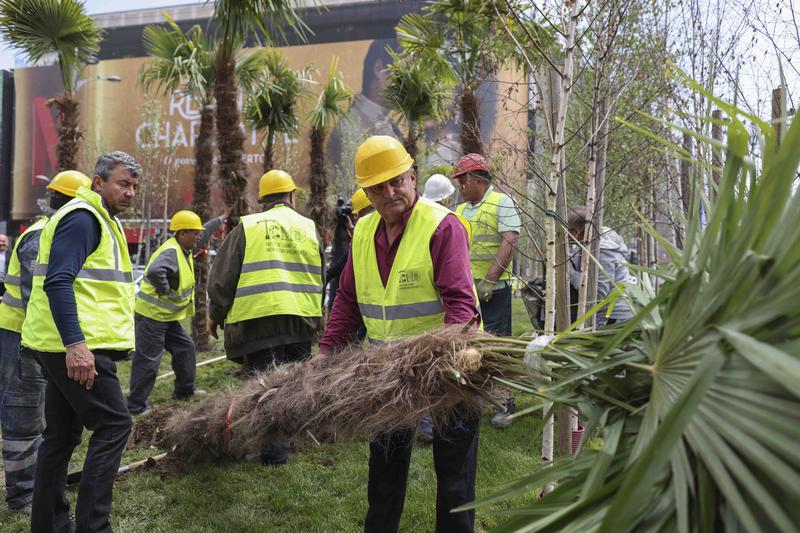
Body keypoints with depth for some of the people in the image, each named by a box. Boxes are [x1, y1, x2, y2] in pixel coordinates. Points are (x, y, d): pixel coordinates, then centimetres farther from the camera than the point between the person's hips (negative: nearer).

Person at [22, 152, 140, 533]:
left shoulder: (102, 220, 21)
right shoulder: (82, 218, -11)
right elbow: (58, 282, -21)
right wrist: (75, 344, -28)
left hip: (70, 348, 11)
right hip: (78, 348, -11)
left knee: (62, 436, 14)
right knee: (113, 426, -8)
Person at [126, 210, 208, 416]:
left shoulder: (184, 251, 9)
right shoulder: (170, 252, -23)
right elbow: (155, 271, -40)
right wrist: (166, 291, -27)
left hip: (168, 316, 10)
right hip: (152, 315, -10)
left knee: (185, 347, 17)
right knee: (147, 361, -4)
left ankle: (185, 390, 31)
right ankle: (136, 406, 6)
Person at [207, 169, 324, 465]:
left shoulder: (246, 227, 2)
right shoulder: (308, 227, 10)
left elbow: (223, 277, 1)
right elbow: (319, 278, 18)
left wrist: (216, 315, 15)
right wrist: (316, 315, 30)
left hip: (257, 319, -3)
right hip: (301, 317, 3)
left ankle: (274, 448, 5)